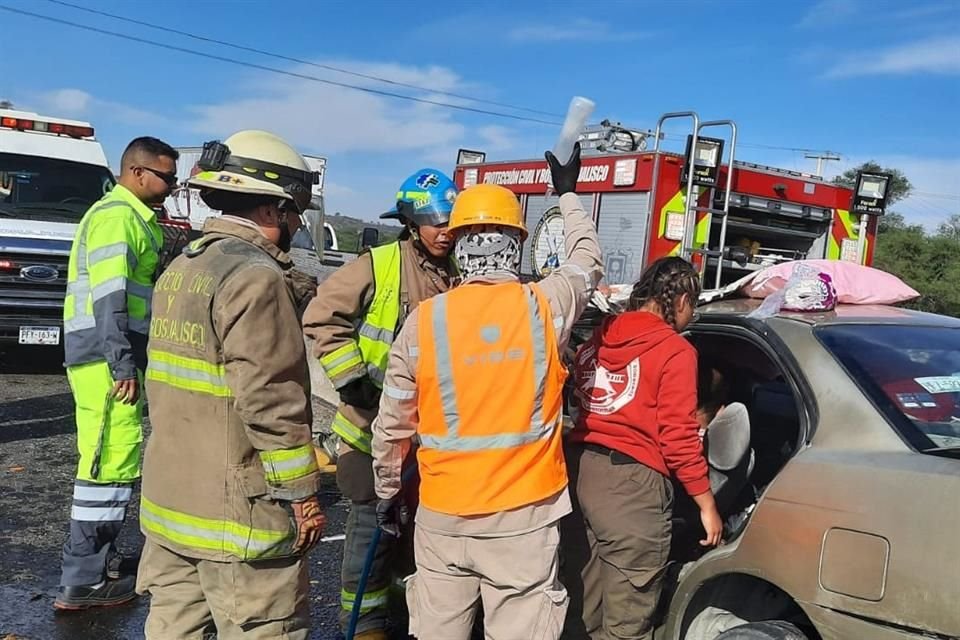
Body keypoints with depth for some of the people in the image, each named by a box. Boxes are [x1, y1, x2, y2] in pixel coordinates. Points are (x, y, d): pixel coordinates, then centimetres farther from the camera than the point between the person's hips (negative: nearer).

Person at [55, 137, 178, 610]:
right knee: (111, 463, -8)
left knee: (109, 460, 17)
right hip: (106, 356, -11)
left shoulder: (133, 217, 20)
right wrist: (123, 365, -25)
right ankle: (83, 580, -1)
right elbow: (109, 296, -21)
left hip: (113, 357, 11)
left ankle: (99, 557, 29)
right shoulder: (116, 216, -12)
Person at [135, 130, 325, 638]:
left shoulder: (181, 268, 13)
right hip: (236, 515, -9)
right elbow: (271, 401, -21)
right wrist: (302, 493, -14)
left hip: (170, 500, 10)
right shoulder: (256, 276, -17)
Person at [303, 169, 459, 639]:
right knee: (373, 523, 2)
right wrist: (352, 376, -16)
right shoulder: (377, 267, -14)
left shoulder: (461, 276, 2)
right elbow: (322, 319, -13)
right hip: (374, 423, -5)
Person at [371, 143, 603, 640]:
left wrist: (387, 492, 17)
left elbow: (392, 425, 1)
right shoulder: (546, 307, -7)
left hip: (443, 514, 1)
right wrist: (568, 194, 29)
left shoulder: (424, 320, -6)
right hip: (523, 514, -1)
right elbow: (586, 263, 16)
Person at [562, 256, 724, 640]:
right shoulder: (676, 350, -9)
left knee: (583, 608, 19)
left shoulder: (600, 336, 12)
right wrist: (707, 504, -3)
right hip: (632, 482, -7)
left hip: (581, 470, 8)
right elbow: (678, 437, -12)